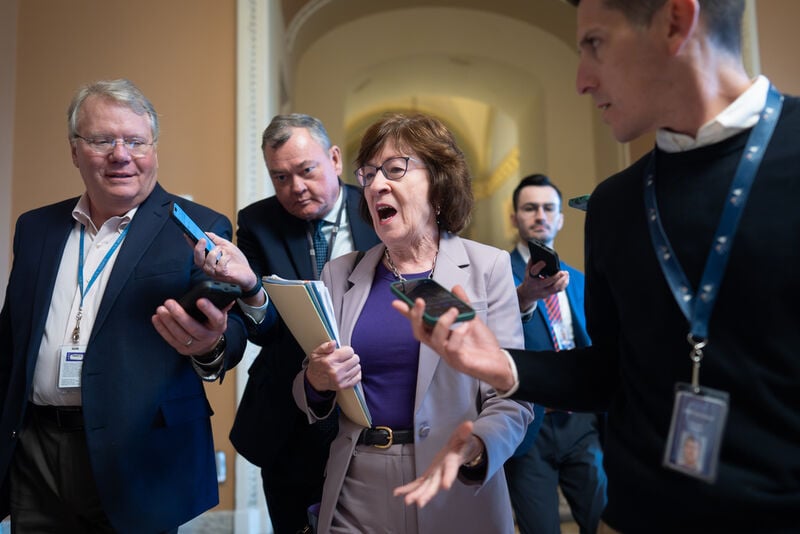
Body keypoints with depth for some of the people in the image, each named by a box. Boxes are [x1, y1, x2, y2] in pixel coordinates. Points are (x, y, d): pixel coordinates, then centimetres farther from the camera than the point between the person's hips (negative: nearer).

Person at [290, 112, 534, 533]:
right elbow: (311, 399, 10)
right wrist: (316, 382, -12)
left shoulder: (488, 267, -5)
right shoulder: (339, 274, 3)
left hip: (456, 497, -2)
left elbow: (509, 398, -8)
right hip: (354, 494, 3)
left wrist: (473, 450, -27)